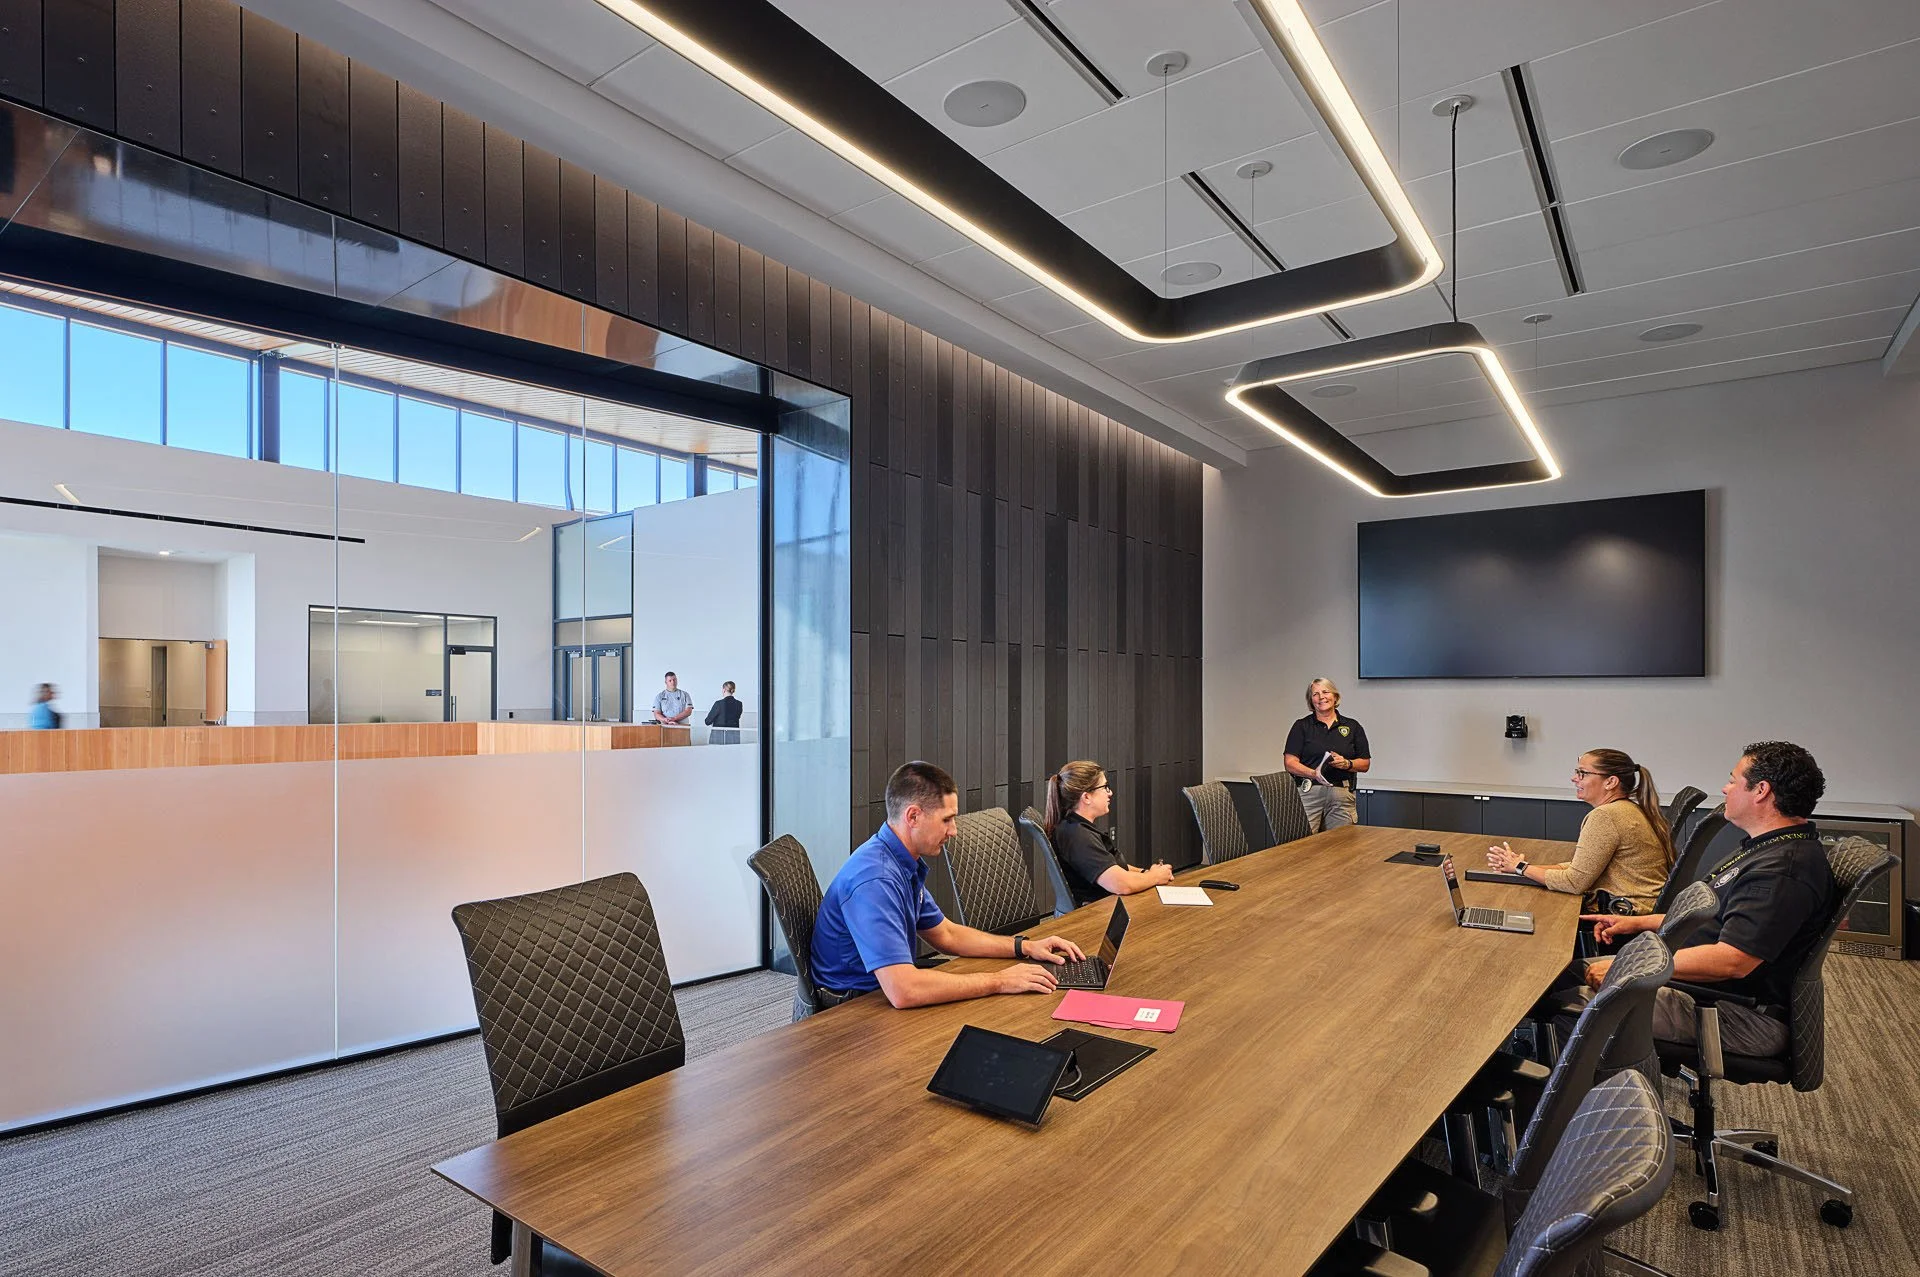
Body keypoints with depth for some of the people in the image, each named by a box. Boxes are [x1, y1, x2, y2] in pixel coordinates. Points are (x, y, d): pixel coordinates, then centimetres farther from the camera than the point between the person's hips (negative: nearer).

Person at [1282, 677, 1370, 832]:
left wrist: (1347, 764, -8)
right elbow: (1290, 763, -1)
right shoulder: (1302, 726, 6)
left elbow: (1365, 764, 12)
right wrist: (1314, 773, -18)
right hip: (1309, 793, -2)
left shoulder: (1352, 727, 12)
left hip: (1342, 795, 2)